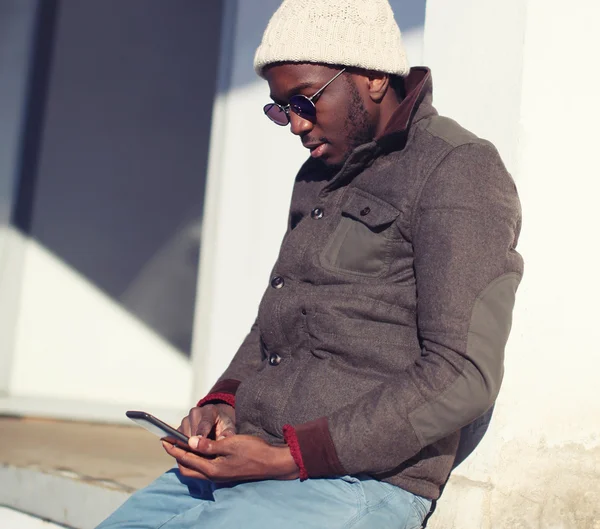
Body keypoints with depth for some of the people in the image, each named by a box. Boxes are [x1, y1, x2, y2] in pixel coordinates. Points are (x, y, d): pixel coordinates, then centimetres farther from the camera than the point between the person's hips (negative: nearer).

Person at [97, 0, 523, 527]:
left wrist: (290, 457, -18)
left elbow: (462, 376, -16)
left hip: (359, 479, -8)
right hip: (245, 459, 8)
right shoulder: (317, 177, 19)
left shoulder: (458, 170, -7)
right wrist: (224, 400, 5)